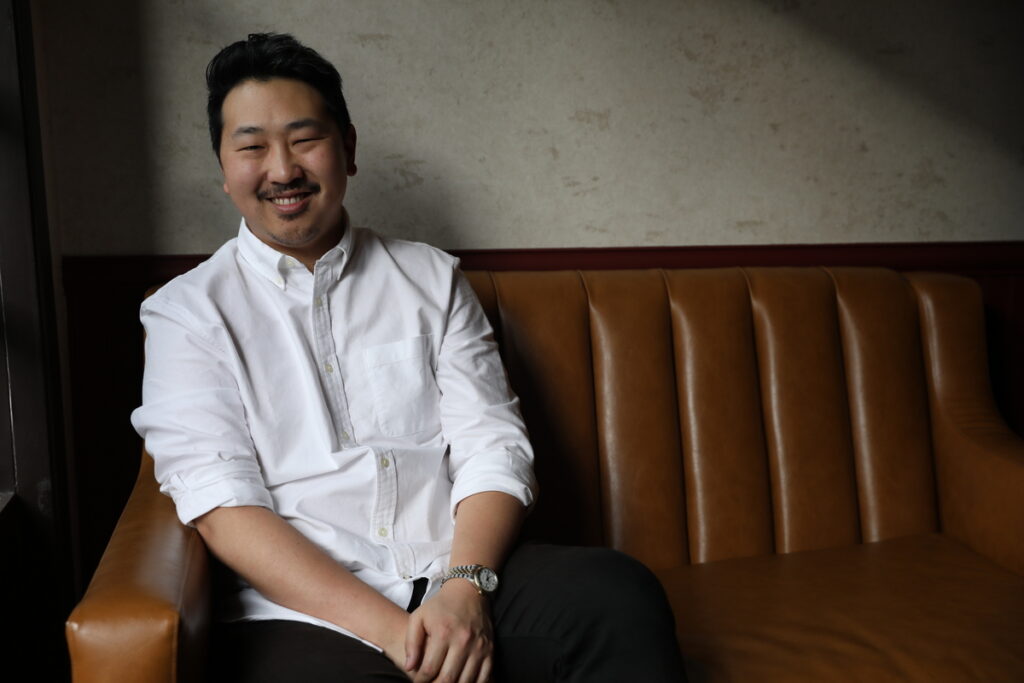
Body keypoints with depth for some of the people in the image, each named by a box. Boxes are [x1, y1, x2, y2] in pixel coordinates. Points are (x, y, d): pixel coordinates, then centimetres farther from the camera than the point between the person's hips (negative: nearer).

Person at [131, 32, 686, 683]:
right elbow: (222, 504, -6)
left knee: (619, 591, -25)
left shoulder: (432, 278, 13)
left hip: (458, 575, 2)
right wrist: (388, 630, -16)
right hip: (304, 611, -1)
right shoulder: (186, 311, 6)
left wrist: (467, 587, -14)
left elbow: (493, 446, 6)